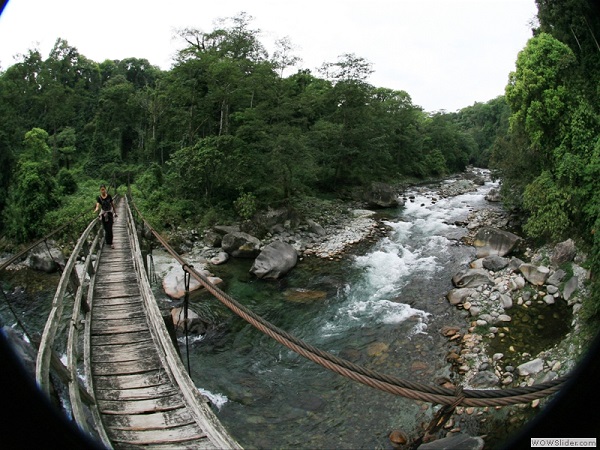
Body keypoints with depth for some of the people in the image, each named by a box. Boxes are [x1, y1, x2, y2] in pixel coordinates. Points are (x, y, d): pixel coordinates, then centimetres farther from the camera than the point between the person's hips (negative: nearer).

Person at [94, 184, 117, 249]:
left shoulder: (109, 196, -6)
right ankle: (107, 242, 18)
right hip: (103, 214, 0)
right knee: (106, 228, 4)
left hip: (109, 213, 0)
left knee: (110, 228, -6)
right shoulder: (99, 198, -10)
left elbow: (112, 204, 6)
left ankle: (110, 243, -1)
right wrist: (95, 210, -46)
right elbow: (98, 206, -23)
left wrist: (115, 212, 11)